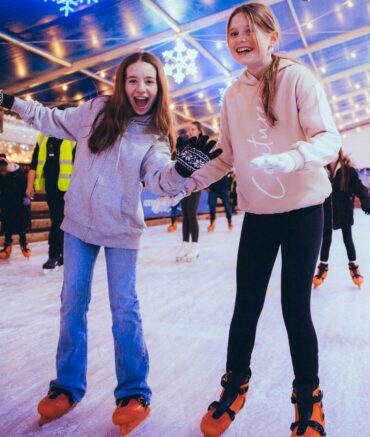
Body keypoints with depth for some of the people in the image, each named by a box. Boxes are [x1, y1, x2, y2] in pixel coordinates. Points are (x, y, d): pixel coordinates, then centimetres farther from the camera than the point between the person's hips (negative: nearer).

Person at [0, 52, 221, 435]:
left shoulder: (156, 137, -5)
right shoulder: (97, 110, -1)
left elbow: (158, 179, -21)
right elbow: (54, 121, 14)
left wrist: (182, 168, -41)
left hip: (122, 231, -2)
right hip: (79, 223, 2)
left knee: (124, 311, -4)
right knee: (72, 306, 8)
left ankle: (134, 394, 13)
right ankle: (67, 387, 25)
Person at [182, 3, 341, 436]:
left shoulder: (297, 77, -7)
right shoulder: (233, 95, 7)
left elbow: (329, 139, -14)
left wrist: (289, 159, -34)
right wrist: (192, 179, -1)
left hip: (302, 208, -3)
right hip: (257, 212, 4)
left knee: (296, 307, 0)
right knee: (246, 305, 7)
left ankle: (308, 399, 23)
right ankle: (235, 385, 29)